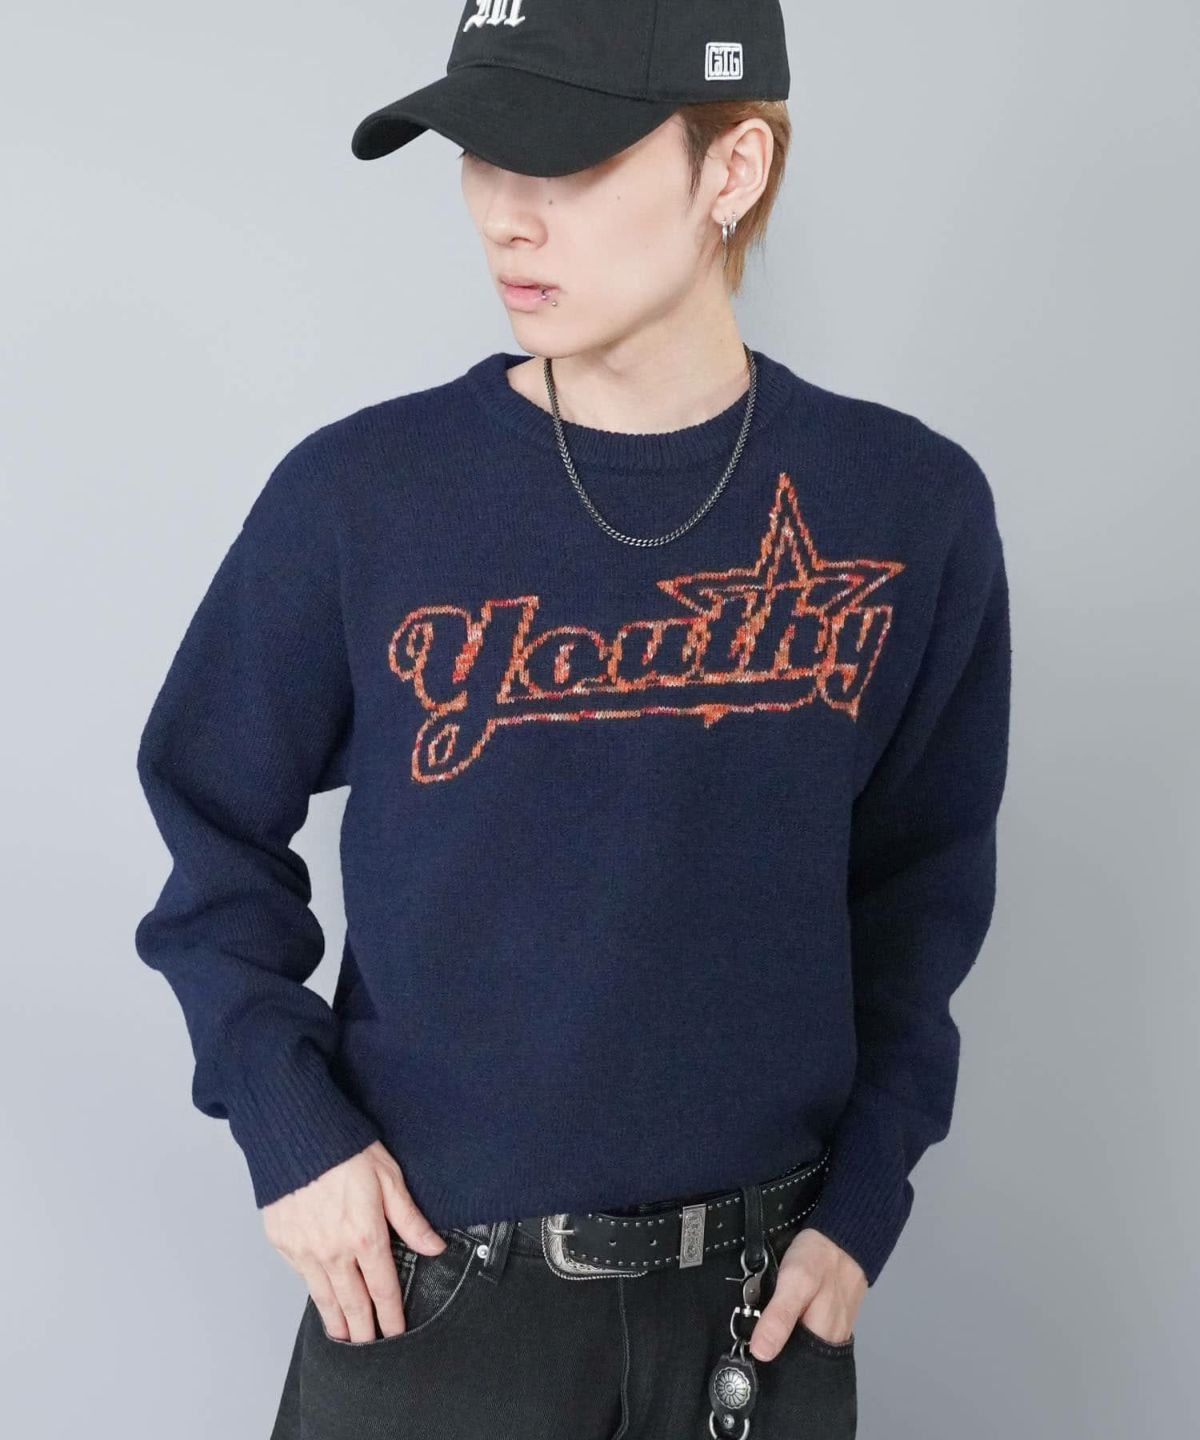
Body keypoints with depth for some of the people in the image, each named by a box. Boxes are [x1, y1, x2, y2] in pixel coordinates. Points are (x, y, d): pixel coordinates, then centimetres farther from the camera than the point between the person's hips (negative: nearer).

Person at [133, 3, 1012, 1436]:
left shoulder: (908, 508, -7)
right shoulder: (360, 494, -11)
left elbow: (916, 880, 3)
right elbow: (215, 827, 1)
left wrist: (863, 1204, -1)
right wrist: (287, 1125, -8)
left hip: (757, 1297, 2)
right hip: (422, 1285, -1)